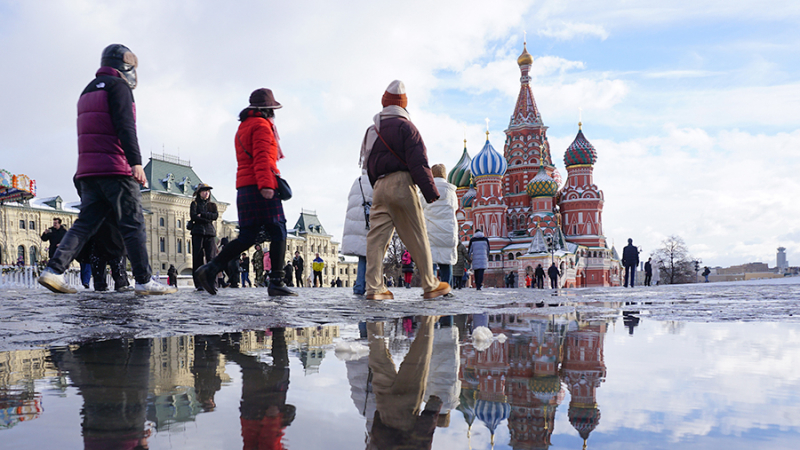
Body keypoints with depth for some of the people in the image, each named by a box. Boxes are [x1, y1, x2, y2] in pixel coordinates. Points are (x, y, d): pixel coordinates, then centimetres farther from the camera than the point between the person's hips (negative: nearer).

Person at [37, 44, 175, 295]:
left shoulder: (88, 91, 25)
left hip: (88, 170, 8)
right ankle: (144, 281, -6)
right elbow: (125, 126, -16)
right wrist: (136, 161, -22)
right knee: (133, 225, -6)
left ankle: (54, 270, -4)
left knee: (86, 222, 7)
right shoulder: (118, 86, -3)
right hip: (115, 168, -8)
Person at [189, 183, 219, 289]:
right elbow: (193, 216, -4)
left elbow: (216, 216, 2)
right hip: (198, 232, -2)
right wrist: (208, 219, -5)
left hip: (210, 233, 2)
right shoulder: (194, 203, 13)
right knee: (198, 257, -7)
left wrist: (202, 214, -7)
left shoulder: (212, 205, 21)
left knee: (211, 257, -9)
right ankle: (199, 283, -6)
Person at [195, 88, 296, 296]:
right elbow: (262, 157, -17)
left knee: (247, 236, 7)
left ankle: (210, 269, -5)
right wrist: (266, 184, -26)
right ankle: (276, 282, -12)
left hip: (244, 188, 9)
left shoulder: (243, 128, 26)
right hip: (260, 187, -9)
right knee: (278, 232, -6)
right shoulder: (261, 125, -3)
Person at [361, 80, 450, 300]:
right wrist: (430, 190, -12)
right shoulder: (405, 126, -1)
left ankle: (374, 287, -8)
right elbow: (418, 162, -10)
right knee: (417, 238, 1)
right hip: (401, 183, -5)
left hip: (379, 187, 6)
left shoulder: (372, 131, 20)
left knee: (377, 236, -1)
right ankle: (430, 285, 7)